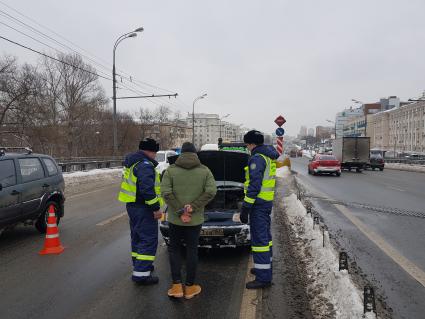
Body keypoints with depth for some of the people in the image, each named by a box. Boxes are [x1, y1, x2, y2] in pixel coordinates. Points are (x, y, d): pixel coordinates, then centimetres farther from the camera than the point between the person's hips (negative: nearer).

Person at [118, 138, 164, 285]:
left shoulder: (132, 162, 14)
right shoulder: (145, 165, -19)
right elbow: (147, 188, -29)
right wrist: (156, 208, -24)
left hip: (132, 205, 11)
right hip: (143, 208, -11)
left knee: (138, 237, 20)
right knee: (149, 240, -5)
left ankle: (139, 266, 32)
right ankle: (141, 273, -4)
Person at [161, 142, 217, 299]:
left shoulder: (170, 170, -2)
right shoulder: (205, 171, 0)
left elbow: (166, 192, -13)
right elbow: (211, 191, -11)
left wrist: (180, 211, -12)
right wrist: (193, 208, -12)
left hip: (175, 219, 0)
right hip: (195, 219, 1)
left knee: (174, 249, 14)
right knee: (192, 250, 10)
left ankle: (177, 286, 11)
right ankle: (190, 287, 17)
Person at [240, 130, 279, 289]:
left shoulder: (257, 158, -18)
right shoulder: (269, 156, 14)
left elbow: (254, 185, -23)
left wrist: (246, 207, -20)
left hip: (259, 203, -10)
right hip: (268, 201, 10)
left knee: (259, 238, -6)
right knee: (265, 235, 20)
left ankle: (263, 277, -2)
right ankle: (265, 267, 34)